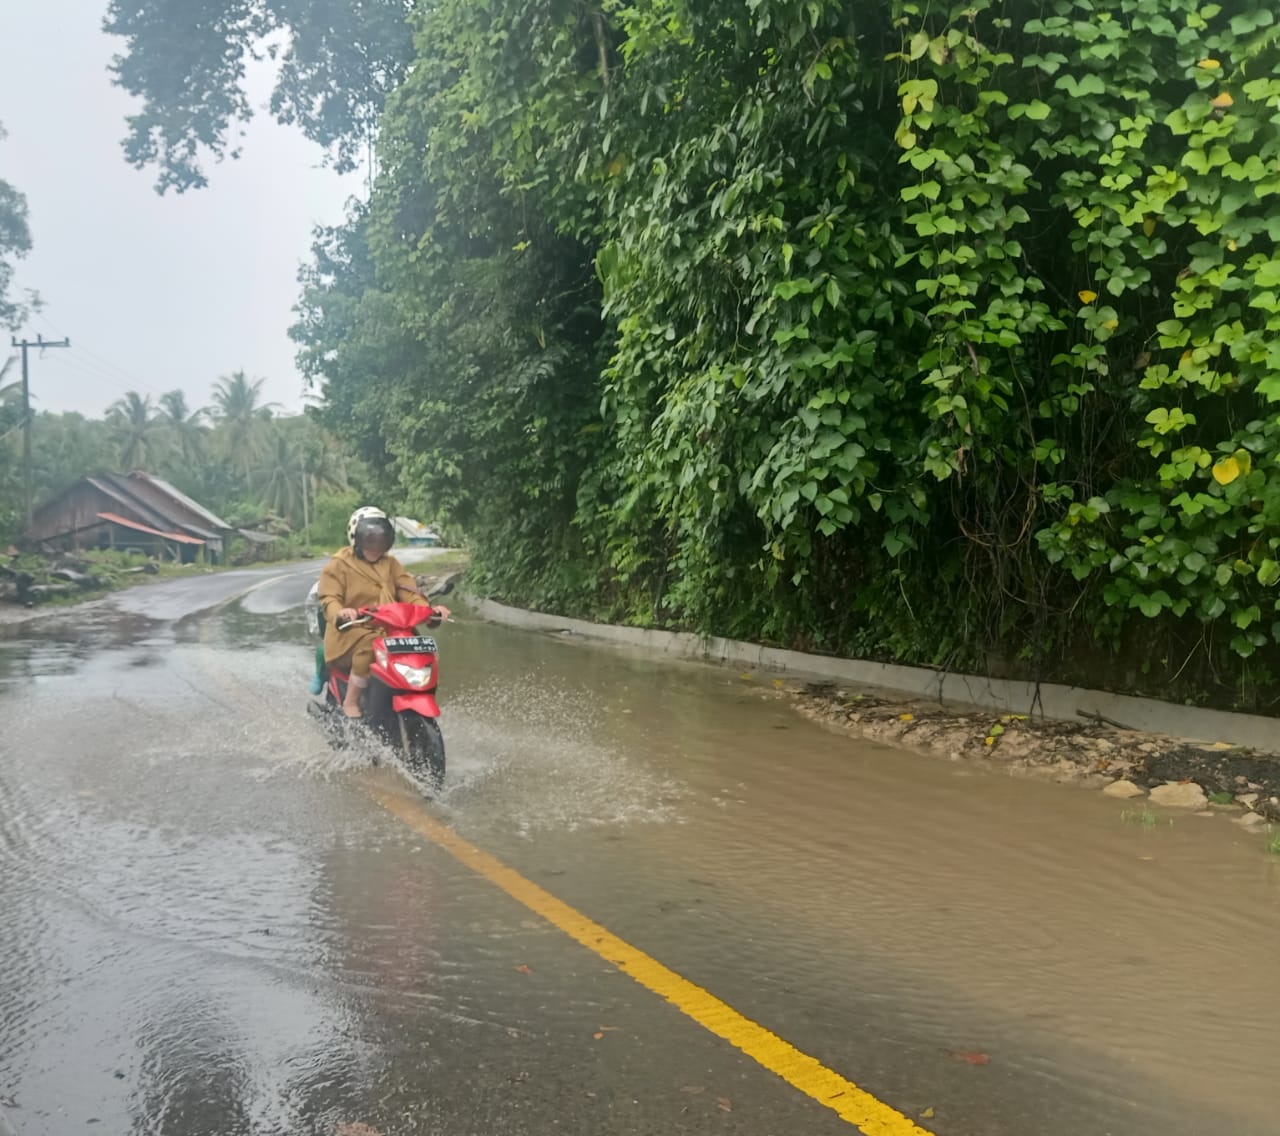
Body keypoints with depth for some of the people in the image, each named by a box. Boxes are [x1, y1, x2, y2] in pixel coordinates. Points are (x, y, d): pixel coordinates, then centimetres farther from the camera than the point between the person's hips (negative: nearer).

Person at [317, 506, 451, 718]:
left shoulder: (390, 564, 13)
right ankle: (351, 702, -24)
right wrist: (340, 613, -38)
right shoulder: (338, 566, -1)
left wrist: (427, 608, -20)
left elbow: (407, 590, 2)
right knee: (370, 645, -36)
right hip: (351, 631, -5)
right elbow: (329, 599, -12)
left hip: (388, 630, 5)